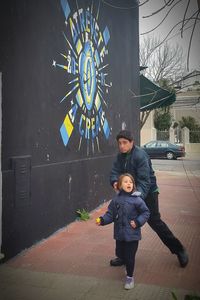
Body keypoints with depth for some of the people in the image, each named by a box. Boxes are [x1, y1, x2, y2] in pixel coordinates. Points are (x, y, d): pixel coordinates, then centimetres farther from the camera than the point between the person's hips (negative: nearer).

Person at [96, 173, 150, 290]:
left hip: (132, 235, -4)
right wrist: (102, 220, -11)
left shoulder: (137, 199, -13)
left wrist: (138, 222, -16)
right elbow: (110, 214, 4)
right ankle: (129, 270, 46)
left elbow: (146, 212, -6)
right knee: (123, 255, 19)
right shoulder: (116, 199, -1)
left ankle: (130, 277, 25)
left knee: (130, 257, 3)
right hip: (119, 234, 4)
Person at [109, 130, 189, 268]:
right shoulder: (121, 156, 0)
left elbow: (144, 180, -30)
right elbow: (115, 171, -5)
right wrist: (115, 182, -28)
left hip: (147, 193, -7)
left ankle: (179, 250, 22)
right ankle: (122, 256, 22)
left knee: (155, 222, 1)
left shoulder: (140, 155, -24)